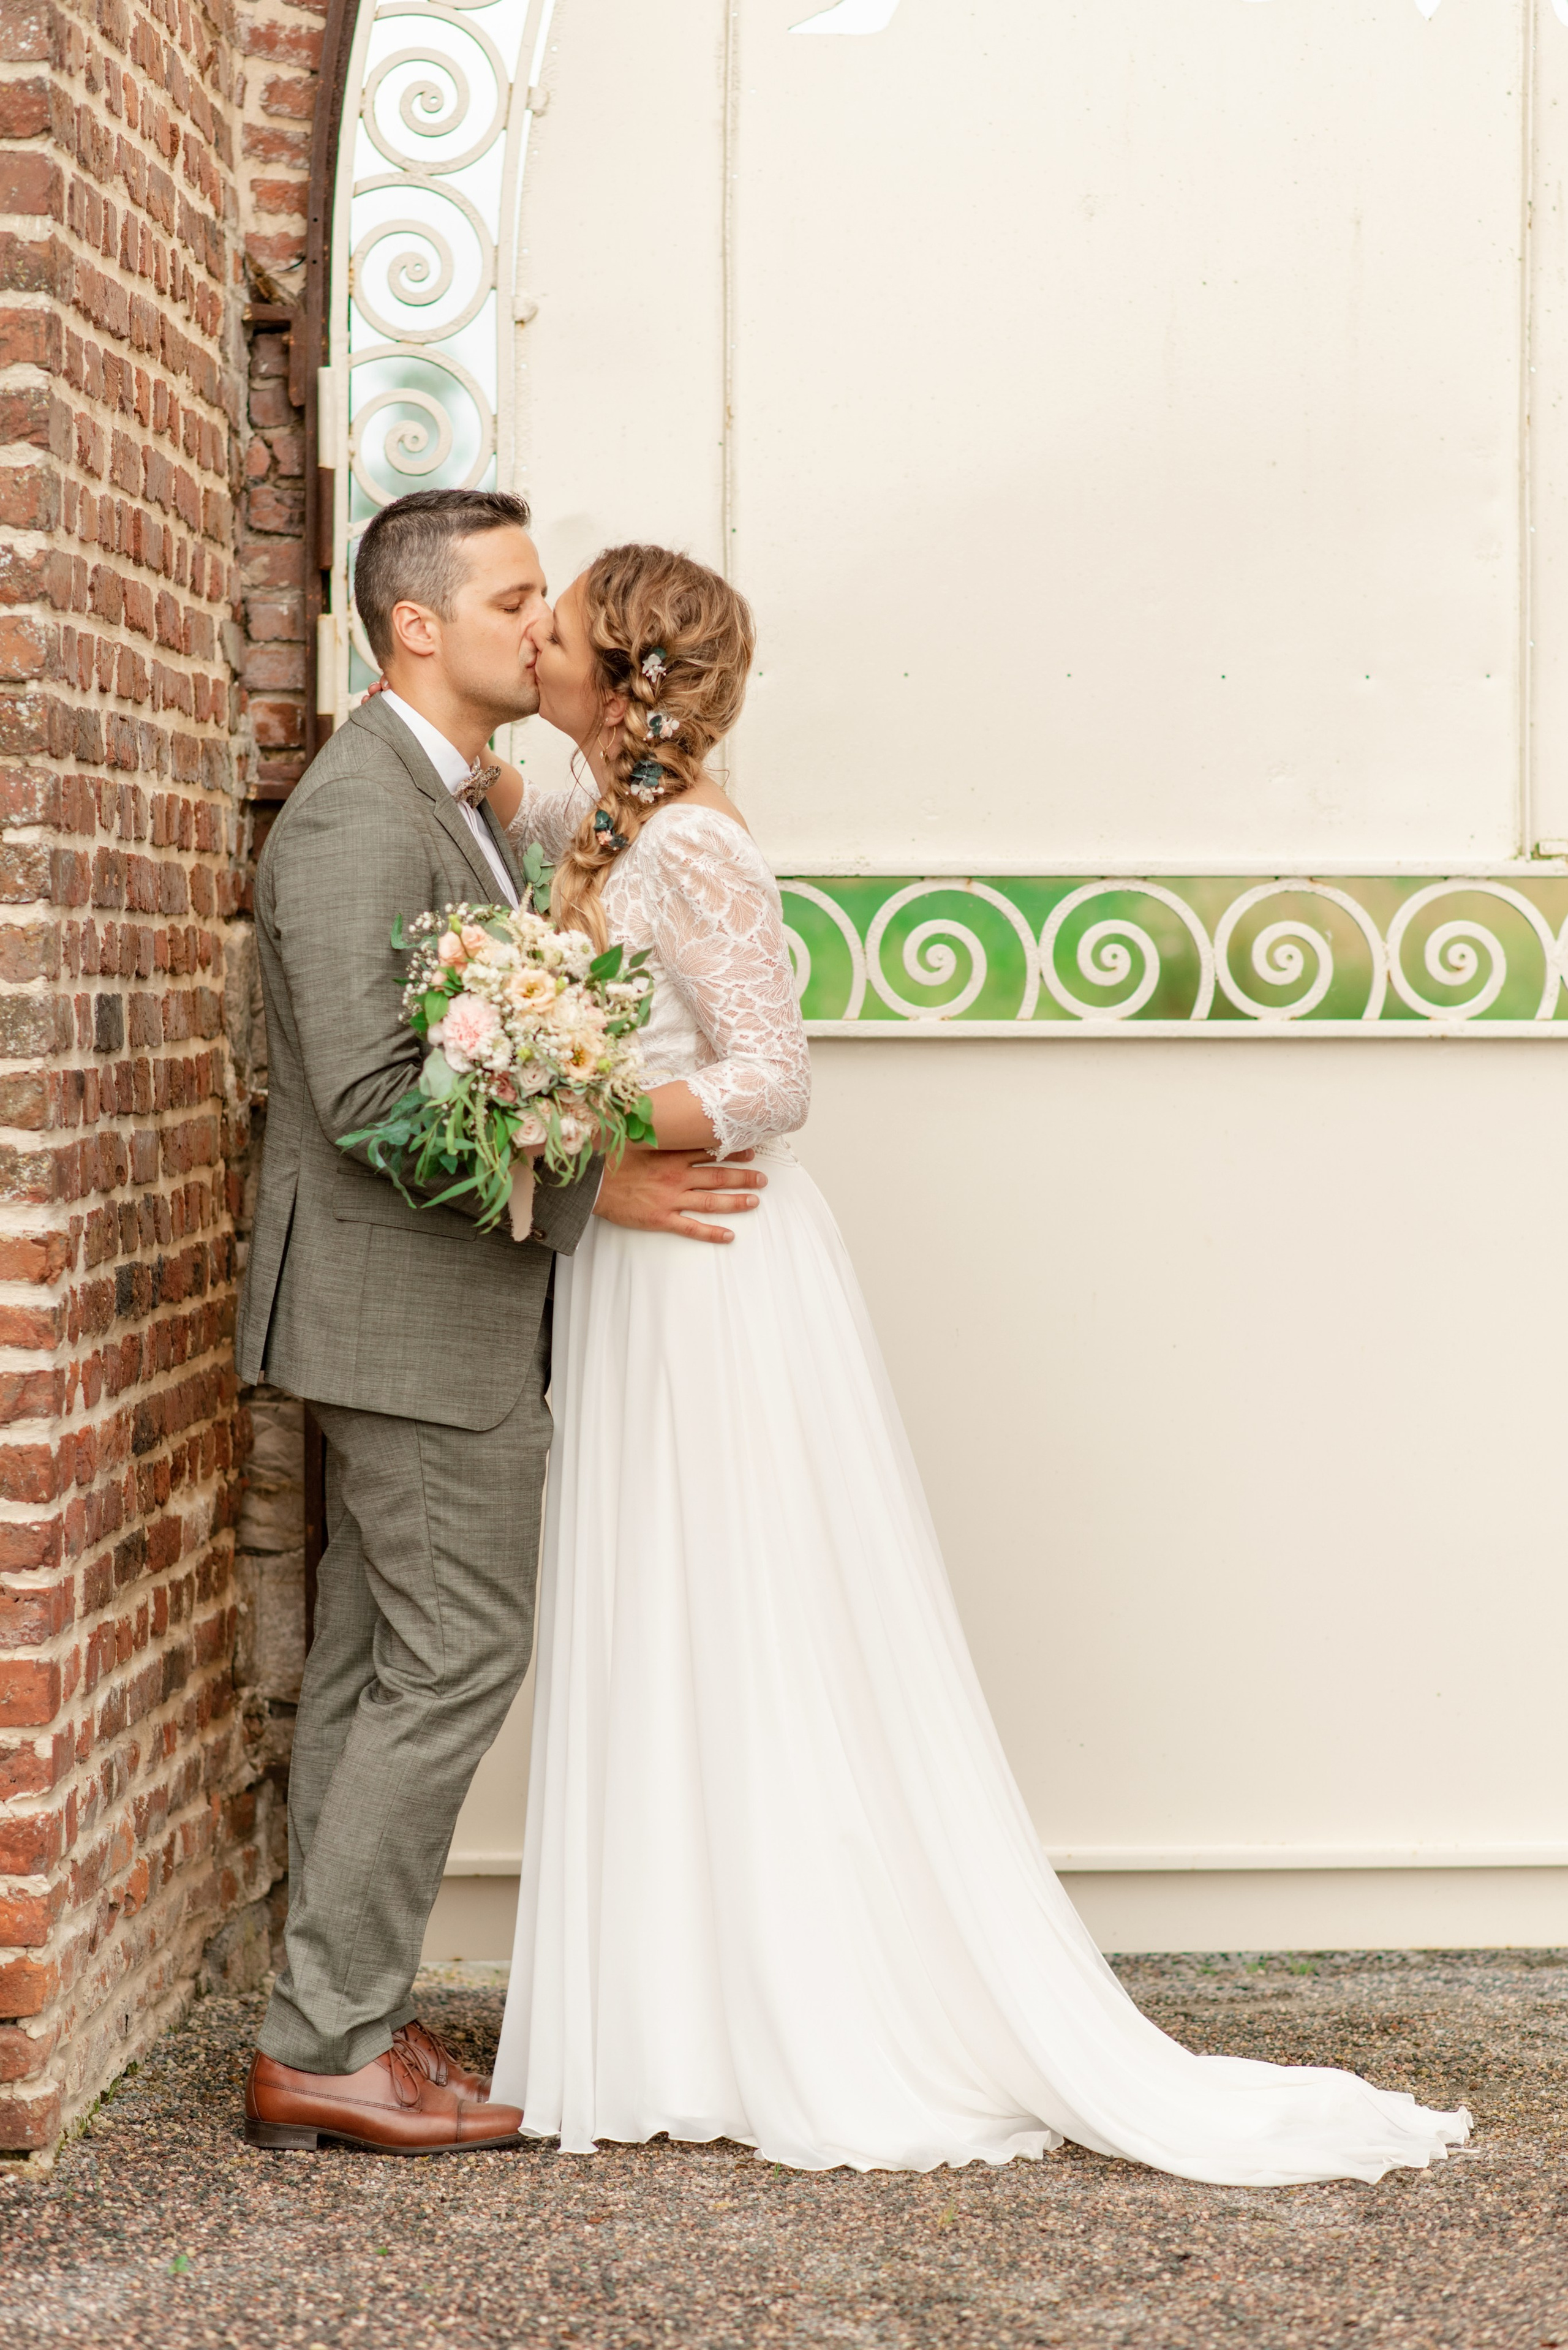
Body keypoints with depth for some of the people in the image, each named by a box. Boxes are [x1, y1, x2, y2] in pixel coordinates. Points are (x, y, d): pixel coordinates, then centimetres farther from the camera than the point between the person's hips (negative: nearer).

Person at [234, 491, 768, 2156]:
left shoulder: (446, 802, 15)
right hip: (414, 1312, -10)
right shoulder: (360, 816, -18)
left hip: (422, 1309, 10)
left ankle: (328, 2032, 18)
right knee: (457, 1659, -6)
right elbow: (369, 1098, -24)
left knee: (371, 1666, 12)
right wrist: (590, 1187, -20)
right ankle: (329, 2045, 1)